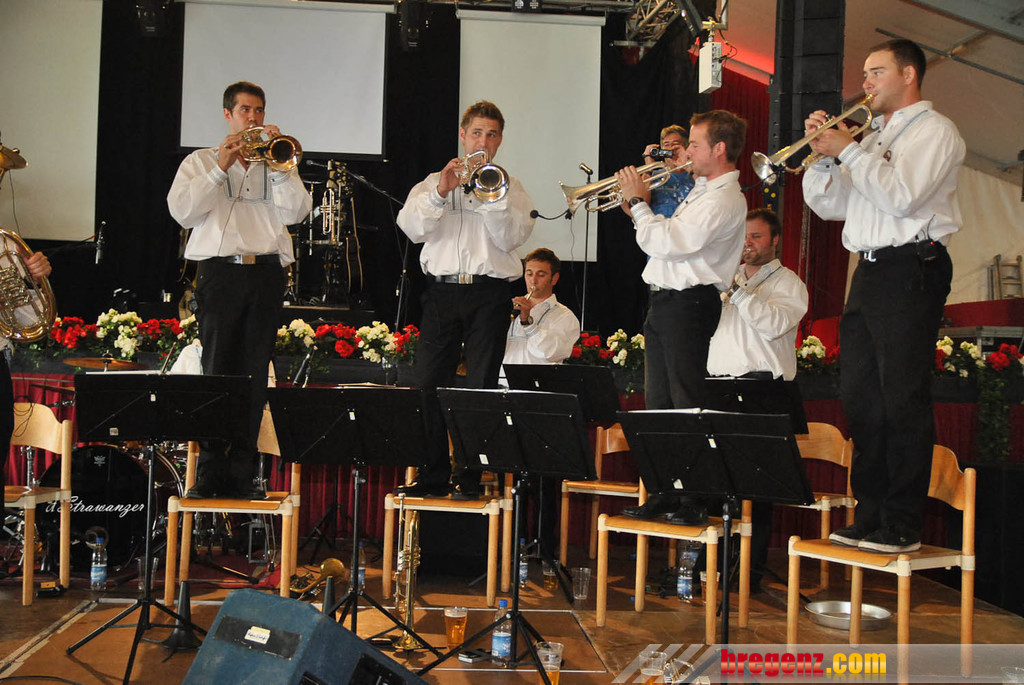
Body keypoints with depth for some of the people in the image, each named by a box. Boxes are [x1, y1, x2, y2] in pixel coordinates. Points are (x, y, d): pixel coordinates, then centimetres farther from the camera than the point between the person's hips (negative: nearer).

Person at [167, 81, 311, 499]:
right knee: (217, 372, -5)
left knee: (255, 376, -1)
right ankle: (210, 472, 1)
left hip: (266, 273, 2)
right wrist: (220, 169, -7)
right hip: (220, 272, -1)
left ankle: (242, 473, 5)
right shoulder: (201, 161, 15)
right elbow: (182, 211, -2)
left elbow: (296, 212, 3)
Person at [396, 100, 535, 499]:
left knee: (481, 387, -4)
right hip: (442, 290, 2)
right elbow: (412, 228, 1)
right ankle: (433, 474, 6)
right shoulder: (434, 182, 18)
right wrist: (441, 192, -11)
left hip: (489, 292, -1)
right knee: (427, 382, -4)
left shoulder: (509, 186, 15)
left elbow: (512, 238, -1)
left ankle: (471, 477, 4)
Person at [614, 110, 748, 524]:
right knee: (659, 403, 11)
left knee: (686, 403, -6)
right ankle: (664, 494, 19)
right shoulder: (701, 190, 19)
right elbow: (667, 239, 20)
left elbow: (668, 243, -21)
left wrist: (638, 202, -9)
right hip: (664, 301, 10)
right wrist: (639, 210, 9)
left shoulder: (725, 199, -14)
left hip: (688, 304, -10)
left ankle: (695, 500, 1)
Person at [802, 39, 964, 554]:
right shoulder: (874, 137, 22)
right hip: (869, 274, 8)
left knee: (904, 400, -7)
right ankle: (869, 516, 15)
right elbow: (829, 206, 18)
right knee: (860, 399, 7)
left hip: (910, 271, -8)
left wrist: (849, 150, -9)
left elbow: (901, 197, -17)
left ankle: (903, 526, -2)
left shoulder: (934, 131, -1)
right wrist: (824, 155, 4)